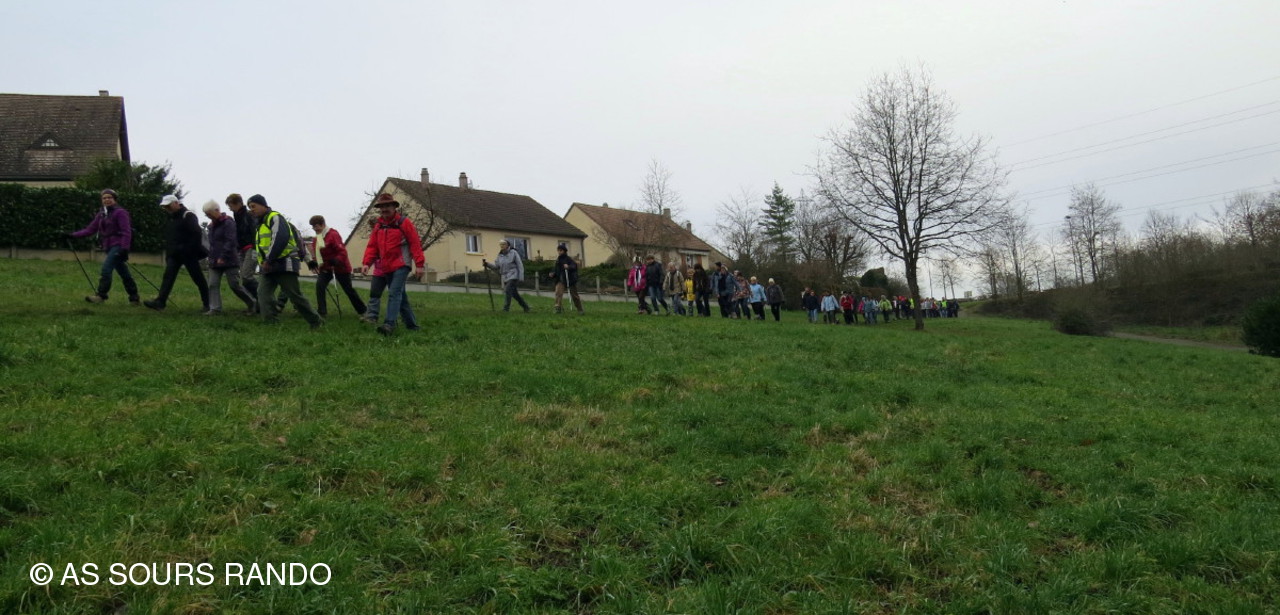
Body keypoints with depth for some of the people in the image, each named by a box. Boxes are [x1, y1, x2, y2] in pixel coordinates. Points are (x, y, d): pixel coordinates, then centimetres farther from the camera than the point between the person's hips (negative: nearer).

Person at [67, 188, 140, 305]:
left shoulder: (120, 212, -7)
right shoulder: (101, 214, 15)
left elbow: (126, 232, -13)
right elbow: (90, 229, 15)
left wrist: (125, 248, -21)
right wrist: (73, 235, 4)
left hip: (118, 246, -7)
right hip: (109, 247, 7)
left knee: (106, 268, -18)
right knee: (124, 273, 9)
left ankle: (101, 295, -14)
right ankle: (134, 298, 14)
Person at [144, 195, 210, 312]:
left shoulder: (188, 215, -9)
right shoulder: (171, 218, 17)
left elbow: (197, 234, -18)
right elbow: (168, 238, 23)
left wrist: (190, 250, -20)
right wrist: (168, 254, 16)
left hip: (188, 254, -8)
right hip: (174, 254, 8)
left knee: (198, 279, 0)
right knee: (168, 276, -6)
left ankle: (207, 304, 8)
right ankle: (160, 302, -14)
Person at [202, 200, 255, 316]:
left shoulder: (228, 223, -11)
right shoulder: (212, 225, 16)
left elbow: (231, 241, -19)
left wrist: (223, 257, -23)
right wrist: (212, 257, 16)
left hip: (229, 261, -8)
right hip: (215, 262, 8)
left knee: (235, 285, -3)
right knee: (213, 284, -1)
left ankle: (252, 303, 13)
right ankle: (215, 308, 1)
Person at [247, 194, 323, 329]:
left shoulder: (274, 218, -9)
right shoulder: (261, 223, 22)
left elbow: (281, 239, -24)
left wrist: (268, 260, -21)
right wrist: (262, 262, 10)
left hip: (284, 265, -9)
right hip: (270, 267, 9)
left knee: (295, 296, -6)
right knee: (263, 293, -8)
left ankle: (316, 322, 5)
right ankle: (270, 324, -12)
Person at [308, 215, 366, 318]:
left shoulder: (333, 234, -19)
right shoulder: (317, 238, 6)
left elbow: (342, 251, -24)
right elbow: (317, 253, 15)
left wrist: (336, 261, -39)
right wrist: (313, 262, -4)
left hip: (340, 267, -7)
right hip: (326, 267, 7)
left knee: (348, 289, 4)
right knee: (319, 285, -15)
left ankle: (363, 310, 21)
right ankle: (321, 312, -12)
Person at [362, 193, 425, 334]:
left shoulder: (404, 223, -3)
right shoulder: (378, 227, 13)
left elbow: (415, 244, -7)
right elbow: (372, 246, 8)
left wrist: (420, 264, -13)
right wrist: (367, 263, -8)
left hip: (401, 266, -6)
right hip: (386, 268, 6)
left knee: (394, 293, -19)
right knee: (401, 296, 11)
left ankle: (389, 324, -28)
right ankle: (412, 325, 20)